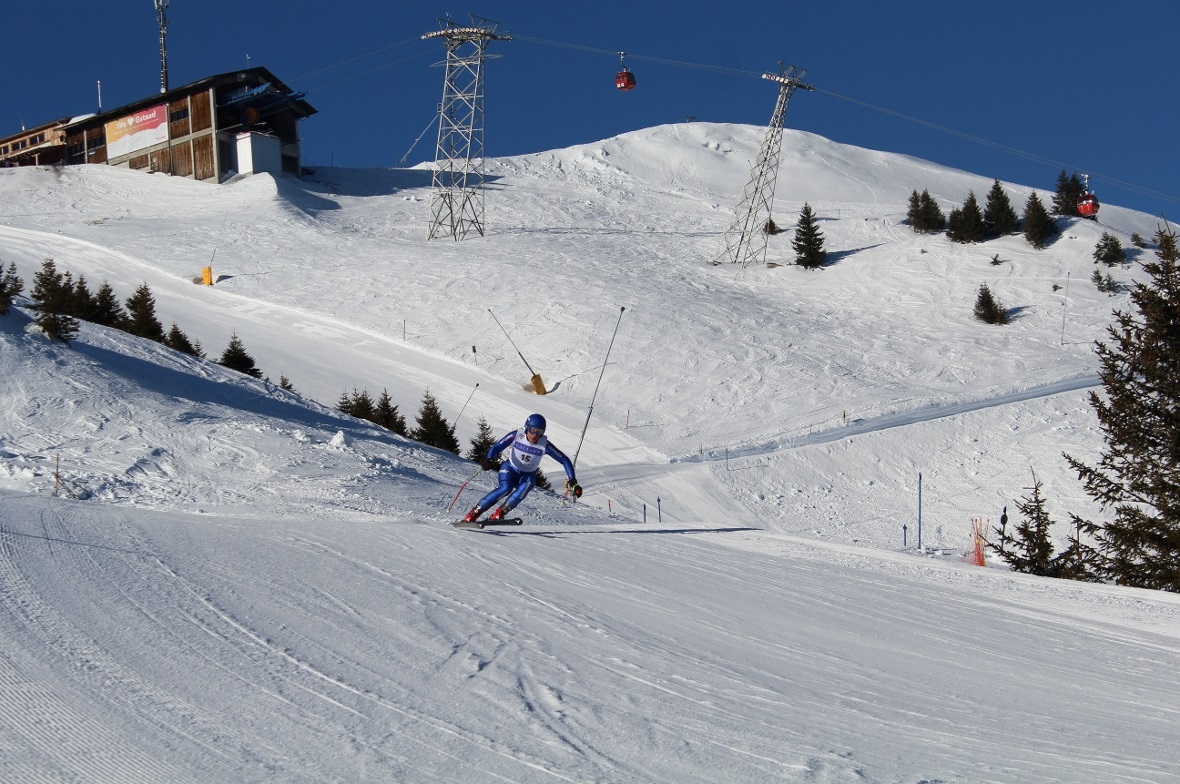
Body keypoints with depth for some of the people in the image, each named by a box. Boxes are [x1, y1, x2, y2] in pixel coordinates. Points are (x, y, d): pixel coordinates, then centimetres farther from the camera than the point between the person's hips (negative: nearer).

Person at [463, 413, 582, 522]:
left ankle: (498, 514, -31)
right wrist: (489, 460, -40)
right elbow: (496, 447, -19)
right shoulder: (516, 436, -21)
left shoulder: (545, 445, -20)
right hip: (510, 469, -1)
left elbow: (565, 460, -14)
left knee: (524, 488, -34)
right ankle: (473, 514, -28)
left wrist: (572, 481, -23)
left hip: (528, 475, 1)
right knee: (506, 488, -32)